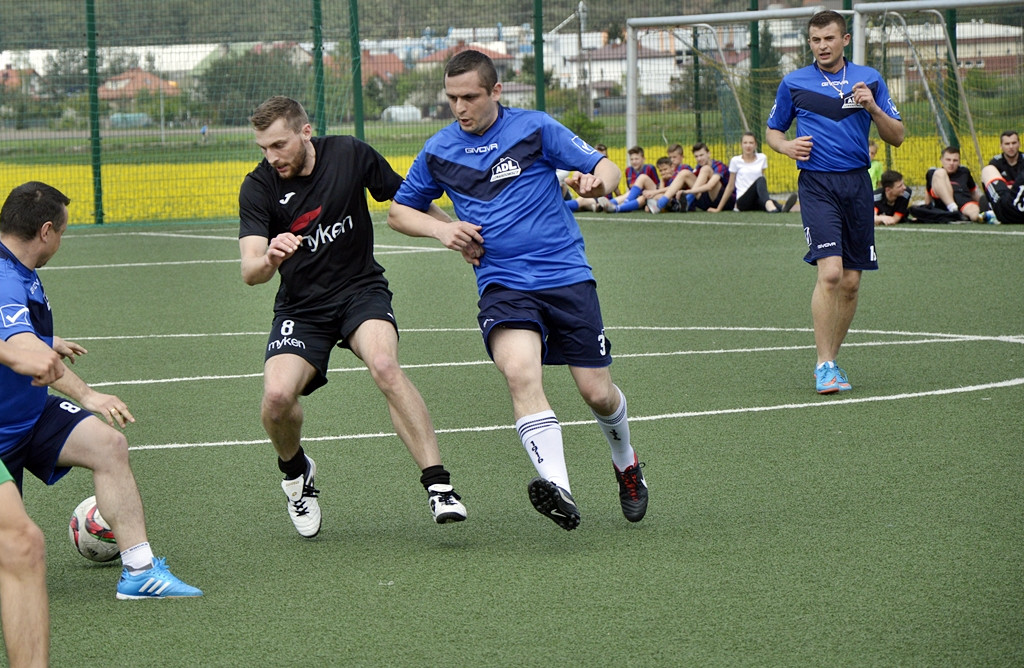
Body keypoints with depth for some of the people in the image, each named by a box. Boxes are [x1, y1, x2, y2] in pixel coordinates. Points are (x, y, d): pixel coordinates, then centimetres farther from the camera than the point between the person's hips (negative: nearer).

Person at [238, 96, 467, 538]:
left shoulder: (351, 155, -8)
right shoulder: (259, 187, -11)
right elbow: (249, 273, -20)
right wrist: (268, 260, -42)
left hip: (361, 290, -1)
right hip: (301, 308, 1)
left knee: (384, 366, -31)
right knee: (277, 395, -22)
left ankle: (438, 485, -29)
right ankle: (296, 472, 12)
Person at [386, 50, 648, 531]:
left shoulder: (534, 128, 0)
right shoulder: (439, 151, 8)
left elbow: (605, 169, -2)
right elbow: (398, 212, 20)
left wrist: (597, 181, -26)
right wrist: (441, 229, 0)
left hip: (566, 275, -1)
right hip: (502, 285, 1)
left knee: (597, 393, 2)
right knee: (520, 371, -29)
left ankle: (626, 464, 37)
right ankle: (557, 487, -44)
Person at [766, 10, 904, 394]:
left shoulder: (869, 79, 9)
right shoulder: (794, 83, 6)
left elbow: (896, 137, 9)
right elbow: (773, 131, 15)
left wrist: (873, 108, -9)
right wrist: (788, 146, -7)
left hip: (857, 183, 3)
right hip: (817, 184, -3)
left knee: (850, 282, 4)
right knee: (830, 272, -18)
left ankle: (831, 360, 19)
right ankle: (824, 365, -13)